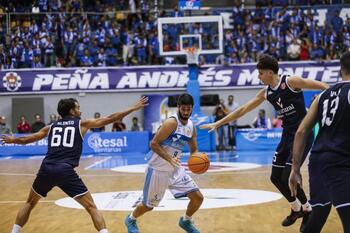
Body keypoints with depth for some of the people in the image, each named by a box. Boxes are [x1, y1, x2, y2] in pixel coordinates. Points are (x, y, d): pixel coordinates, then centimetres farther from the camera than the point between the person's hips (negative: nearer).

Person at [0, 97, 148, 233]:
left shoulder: (51, 127, 21)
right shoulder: (82, 124, 12)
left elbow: (27, 139, 32)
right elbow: (110, 119, 11)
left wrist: (12, 140, 54)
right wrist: (133, 108, 19)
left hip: (46, 169, 4)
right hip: (65, 171, -4)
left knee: (30, 203, 28)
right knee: (91, 207, 1)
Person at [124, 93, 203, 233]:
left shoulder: (191, 127, 3)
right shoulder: (171, 123, -21)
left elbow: (194, 150, 12)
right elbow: (154, 144, -22)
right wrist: (170, 159, -32)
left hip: (176, 169, 6)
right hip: (158, 169, -6)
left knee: (198, 197, -2)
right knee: (148, 205, 6)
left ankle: (186, 221, 25)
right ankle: (131, 220, 37)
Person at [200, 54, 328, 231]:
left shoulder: (291, 82, -15)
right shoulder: (266, 93, 6)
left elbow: (322, 87, -14)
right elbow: (243, 110, 12)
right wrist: (217, 124, 12)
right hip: (287, 134, 8)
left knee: (288, 177, -13)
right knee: (276, 177, 8)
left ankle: (308, 211, 8)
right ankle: (297, 209, 28)